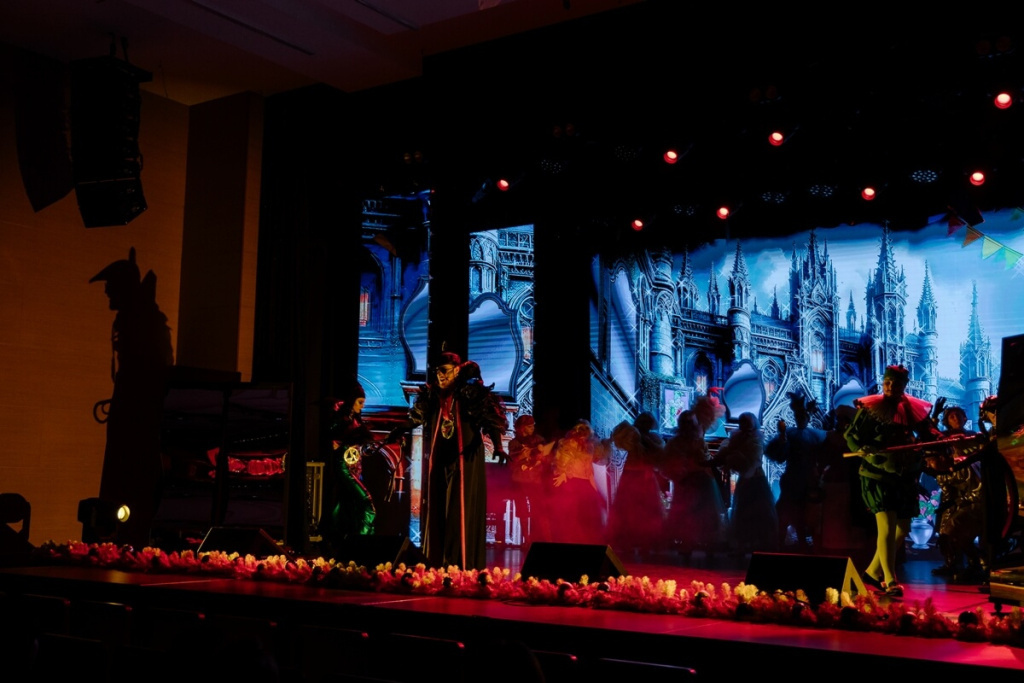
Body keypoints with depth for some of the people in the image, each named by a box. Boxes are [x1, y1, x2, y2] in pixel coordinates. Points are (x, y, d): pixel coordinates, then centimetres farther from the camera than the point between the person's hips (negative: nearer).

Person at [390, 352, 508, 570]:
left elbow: (491, 422, -14)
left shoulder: (472, 395, -9)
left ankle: (462, 567, -6)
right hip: (439, 462, 5)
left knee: (461, 512, -8)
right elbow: (415, 418, 15)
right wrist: (393, 433, 12)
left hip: (464, 462, -5)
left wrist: (498, 446, -29)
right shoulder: (433, 395, 7)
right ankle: (437, 565, 13)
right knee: (438, 513, 7)